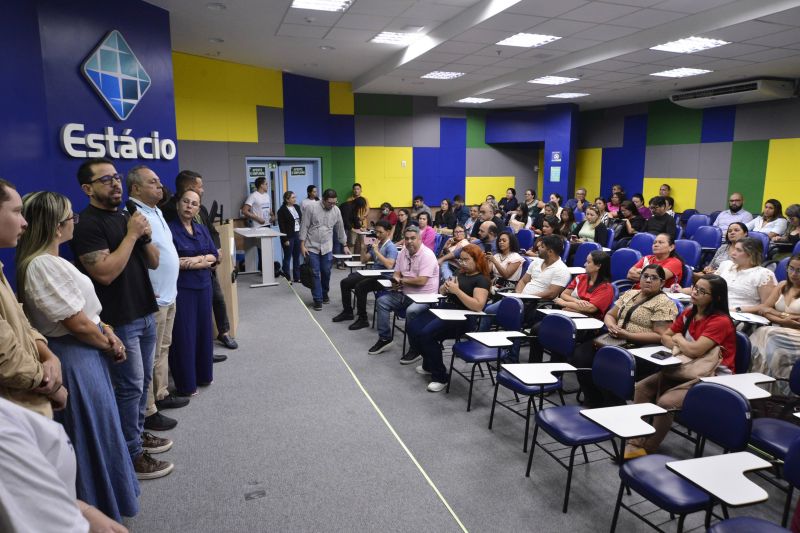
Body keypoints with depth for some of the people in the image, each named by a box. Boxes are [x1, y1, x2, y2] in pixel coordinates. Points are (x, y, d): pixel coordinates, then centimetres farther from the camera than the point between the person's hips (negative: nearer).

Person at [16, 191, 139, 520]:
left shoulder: (49, 261, 8)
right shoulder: (43, 266, -24)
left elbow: (83, 309, 14)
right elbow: (78, 324, -23)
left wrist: (105, 330, -1)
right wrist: (110, 345, -7)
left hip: (83, 354, 10)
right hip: (75, 359, -10)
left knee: (96, 430, 22)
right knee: (91, 434, 6)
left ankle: (103, 494, 40)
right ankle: (101, 507, 24)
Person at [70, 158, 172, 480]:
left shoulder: (126, 217, 12)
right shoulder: (88, 224, -14)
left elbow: (153, 262, 12)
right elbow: (105, 273, -24)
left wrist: (145, 237, -6)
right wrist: (131, 235, -19)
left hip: (145, 313, 8)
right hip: (120, 321, -8)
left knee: (143, 381, 17)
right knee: (130, 387, -2)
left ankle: (138, 433, 33)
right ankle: (131, 456, 9)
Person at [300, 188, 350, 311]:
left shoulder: (336, 210, 0)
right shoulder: (312, 208, -11)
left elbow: (340, 228, 11)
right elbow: (304, 227, -7)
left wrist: (345, 245, 15)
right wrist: (302, 245, -10)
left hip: (327, 247, 3)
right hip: (312, 247, -3)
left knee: (326, 272, 9)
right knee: (315, 274, -1)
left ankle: (324, 294, 30)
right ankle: (317, 299, 5)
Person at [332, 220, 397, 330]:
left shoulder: (391, 247, -10)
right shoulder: (376, 244, 14)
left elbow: (389, 265, -25)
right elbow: (364, 260, 18)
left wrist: (377, 252, -22)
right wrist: (364, 247, 0)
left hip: (384, 278, -9)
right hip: (371, 274, 9)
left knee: (360, 287, -31)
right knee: (345, 282, 2)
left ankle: (363, 319, -19)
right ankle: (348, 312, 15)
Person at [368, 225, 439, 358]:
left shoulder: (427, 255, -17)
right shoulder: (403, 252, 9)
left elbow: (421, 281, -25)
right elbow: (397, 273, 11)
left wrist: (401, 280, -12)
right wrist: (395, 282, -15)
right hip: (405, 294, 8)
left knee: (411, 311, -34)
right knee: (381, 301, -3)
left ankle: (415, 349, -16)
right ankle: (385, 338, 7)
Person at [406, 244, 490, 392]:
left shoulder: (481, 280, -7)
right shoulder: (461, 274, 18)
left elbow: (478, 306, -21)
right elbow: (443, 292, 23)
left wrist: (457, 290, -23)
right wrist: (446, 287, -1)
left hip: (463, 319, -9)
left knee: (427, 333, -27)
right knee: (413, 326, -5)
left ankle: (440, 377, -12)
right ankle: (429, 364, 15)